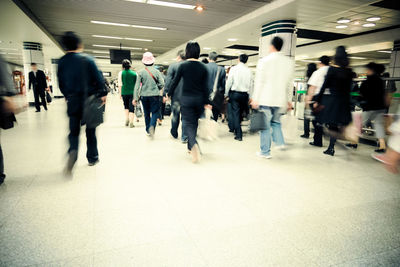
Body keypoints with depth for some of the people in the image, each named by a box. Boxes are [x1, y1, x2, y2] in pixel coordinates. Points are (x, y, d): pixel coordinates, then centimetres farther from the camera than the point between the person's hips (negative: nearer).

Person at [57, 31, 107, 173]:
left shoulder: (62, 62, 2)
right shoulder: (87, 59, -6)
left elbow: (60, 83, 7)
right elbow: (98, 78, -8)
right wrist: (103, 94, 2)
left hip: (73, 101, 2)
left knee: (74, 131, 9)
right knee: (90, 130, 11)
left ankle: (72, 151, -20)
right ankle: (92, 158, 20)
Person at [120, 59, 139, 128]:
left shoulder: (121, 73, 1)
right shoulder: (134, 73, 3)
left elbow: (120, 84, -1)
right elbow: (136, 85, 5)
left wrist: (120, 93, 4)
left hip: (124, 92, 1)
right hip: (132, 92, 0)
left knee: (126, 107, 20)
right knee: (132, 107, 1)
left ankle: (127, 120, 12)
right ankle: (131, 123, -4)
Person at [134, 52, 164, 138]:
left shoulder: (141, 72, -3)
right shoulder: (156, 71, -4)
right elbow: (161, 84, -5)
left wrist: (136, 98, -2)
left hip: (144, 96, 2)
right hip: (154, 95, -2)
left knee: (146, 113, 14)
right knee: (155, 112, 4)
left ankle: (148, 130, 21)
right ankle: (152, 126, -21)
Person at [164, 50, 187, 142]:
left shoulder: (173, 66, -4)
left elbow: (168, 80, -9)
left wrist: (167, 93, -5)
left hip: (176, 94, -1)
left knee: (175, 115, 14)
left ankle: (174, 133, 30)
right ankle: (184, 137, 5)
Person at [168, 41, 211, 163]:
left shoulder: (183, 65, -5)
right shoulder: (203, 67, 1)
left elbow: (175, 82, 0)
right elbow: (205, 87, -1)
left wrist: (169, 95, 14)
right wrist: (206, 102, 4)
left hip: (186, 98, -3)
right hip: (199, 99, 3)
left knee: (188, 123, 0)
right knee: (194, 122, 18)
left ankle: (194, 145, -27)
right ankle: (190, 147, 31)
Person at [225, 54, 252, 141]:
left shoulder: (234, 69, -5)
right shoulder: (249, 70, 2)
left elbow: (229, 82, -6)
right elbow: (250, 85, 4)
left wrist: (226, 94, 5)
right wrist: (249, 97, 13)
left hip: (234, 93, -3)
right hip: (244, 94, 3)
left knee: (235, 113, -1)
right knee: (240, 113, 17)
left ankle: (239, 135, -6)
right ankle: (235, 129, 31)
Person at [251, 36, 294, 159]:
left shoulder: (264, 61, -5)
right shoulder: (289, 62, 7)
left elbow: (259, 82, -7)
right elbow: (290, 83, 11)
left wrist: (255, 99, -4)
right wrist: (289, 100, 17)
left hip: (265, 99, -4)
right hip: (280, 99, 4)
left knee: (265, 125, 2)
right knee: (276, 121, 23)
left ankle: (265, 151, 8)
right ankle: (280, 142, 7)